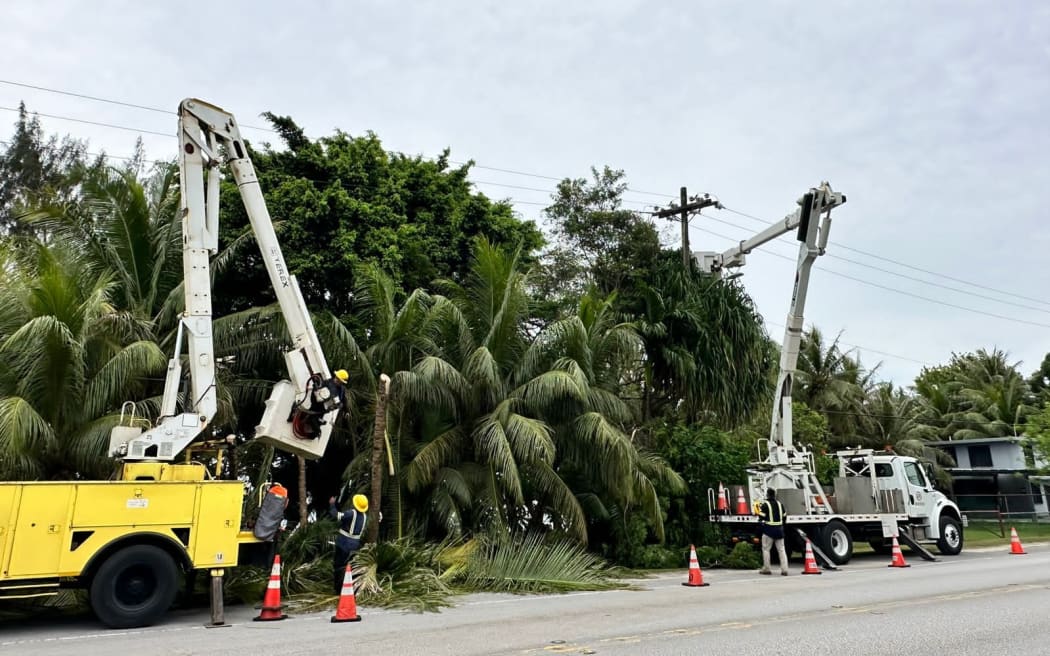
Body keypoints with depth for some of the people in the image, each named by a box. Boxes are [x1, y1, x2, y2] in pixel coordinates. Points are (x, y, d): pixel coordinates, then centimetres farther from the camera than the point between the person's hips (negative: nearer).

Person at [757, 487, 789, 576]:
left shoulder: (765, 504, -9)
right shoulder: (780, 504, 10)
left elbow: (761, 517, -12)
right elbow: (784, 517, 15)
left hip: (769, 530, -5)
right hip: (779, 529, 5)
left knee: (766, 549, 6)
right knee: (781, 550, 8)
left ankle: (766, 568, 8)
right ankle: (784, 569, 2)